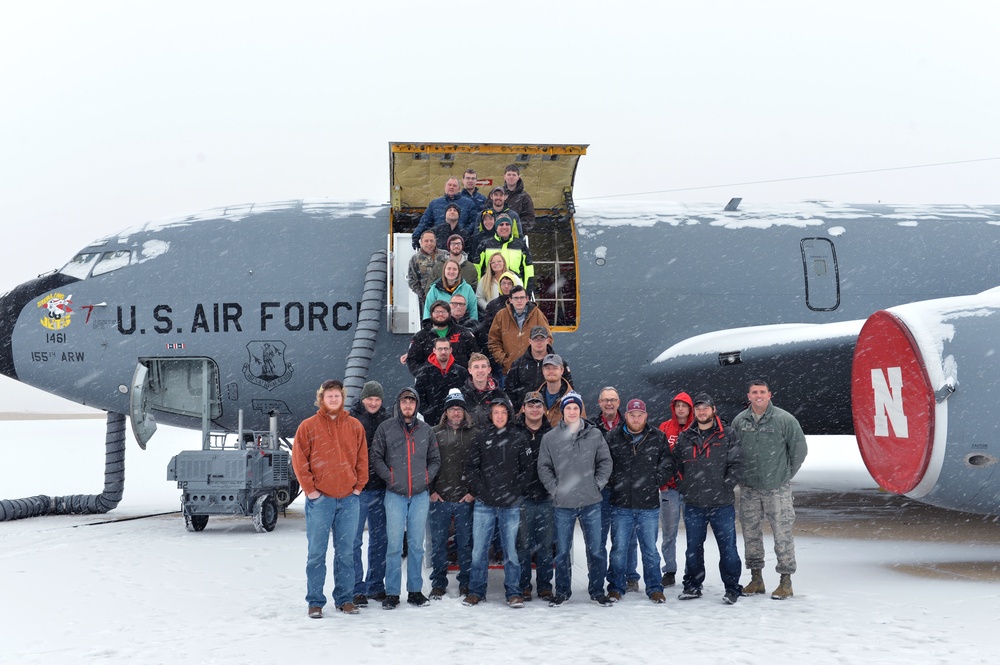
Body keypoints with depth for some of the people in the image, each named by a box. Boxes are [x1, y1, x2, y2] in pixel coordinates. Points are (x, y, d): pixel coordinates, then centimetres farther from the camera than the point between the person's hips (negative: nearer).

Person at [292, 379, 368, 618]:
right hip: (320, 499, -2)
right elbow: (299, 460, -2)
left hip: (348, 499, 3)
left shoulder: (355, 426, 9)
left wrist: (359, 486, 3)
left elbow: (362, 458, 11)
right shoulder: (308, 426, 1)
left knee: (346, 552, 8)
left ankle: (344, 598, 17)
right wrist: (310, 489, -7)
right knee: (317, 552, 1)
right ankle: (315, 601, 7)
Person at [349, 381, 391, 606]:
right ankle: (356, 589, 3)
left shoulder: (387, 421, 9)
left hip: (381, 488, 4)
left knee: (379, 539, 10)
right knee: (354, 540, -3)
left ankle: (376, 586, 19)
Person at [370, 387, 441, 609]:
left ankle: (415, 591, 14)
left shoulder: (426, 430, 11)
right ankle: (392, 593, 3)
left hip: (420, 494, 2)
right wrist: (388, 475, -8)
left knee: (417, 545, 7)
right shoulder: (386, 428, 4)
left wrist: (428, 476, 1)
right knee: (394, 545, -3)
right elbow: (376, 457, 4)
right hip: (395, 494, -2)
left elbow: (435, 459, 16)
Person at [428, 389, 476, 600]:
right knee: (438, 542, 5)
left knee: (466, 542, 5)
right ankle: (438, 583, 14)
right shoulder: (435, 433, 6)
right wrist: (431, 490, -2)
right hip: (439, 498, 1)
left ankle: (466, 582, 16)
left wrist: (473, 491, -3)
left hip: (465, 498, 0)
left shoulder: (473, 435, 5)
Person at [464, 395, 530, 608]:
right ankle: (476, 591, 14)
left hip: (511, 505, -1)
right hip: (484, 504, 1)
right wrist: (481, 490, -4)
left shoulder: (519, 437, 3)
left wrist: (516, 491, -5)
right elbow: (471, 467, 6)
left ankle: (513, 592, 11)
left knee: (511, 549, 3)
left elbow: (526, 468, 4)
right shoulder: (481, 437, 5)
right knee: (479, 549, 4)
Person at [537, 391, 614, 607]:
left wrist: (597, 484, -3)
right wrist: (554, 488, -5)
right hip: (562, 503, 0)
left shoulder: (595, 435, 2)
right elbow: (544, 467, 4)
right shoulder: (550, 438, 1)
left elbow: (605, 462, 6)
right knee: (562, 551, 7)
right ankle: (562, 591, 19)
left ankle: (597, 591, 17)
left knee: (596, 549, 4)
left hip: (591, 502, 0)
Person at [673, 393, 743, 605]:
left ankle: (732, 588, 11)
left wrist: (725, 488, -9)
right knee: (693, 547, 12)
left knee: (728, 547, 0)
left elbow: (736, 464, -3)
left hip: (722, 504, -3)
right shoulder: (684, 438, 9)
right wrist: (684, 487, 6)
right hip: (693, 504, 3)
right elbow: (676, 465, 15)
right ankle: (692, 585, 23)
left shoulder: (728, 436, 0)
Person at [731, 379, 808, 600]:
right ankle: (756, 578, 21)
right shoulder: (739, 421, 4)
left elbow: (799, 448, 0)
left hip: (777, 488, -4)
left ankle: (786, 580, 7)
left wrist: (787, 474, 3)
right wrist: (740, 475, 11)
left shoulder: (784, 419, -6)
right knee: (751, 533, 9)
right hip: (748, 489, 4)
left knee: (782, 534, -3)